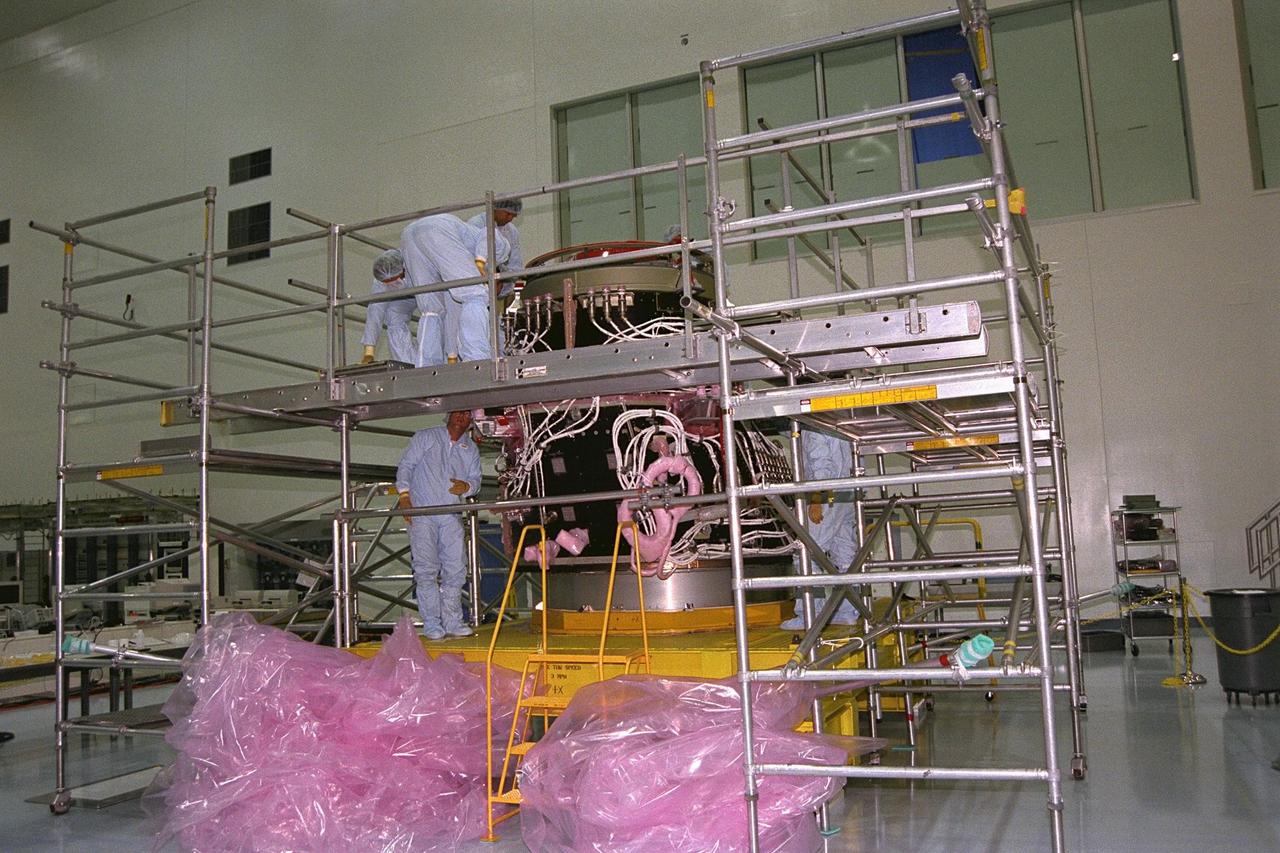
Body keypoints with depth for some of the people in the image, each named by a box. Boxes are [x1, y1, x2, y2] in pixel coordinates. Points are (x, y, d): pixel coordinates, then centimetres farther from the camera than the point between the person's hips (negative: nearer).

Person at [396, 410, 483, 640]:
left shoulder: (471, 449, 15)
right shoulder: (425, 438, 6)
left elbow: (475, 479, 12)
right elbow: (406, 466, 2)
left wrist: (467, 486, -12)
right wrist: (404, 494, -11)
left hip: (451, 515, 4)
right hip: (421, 512, -3)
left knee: (456, 568, 0)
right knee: (426, 569, -7)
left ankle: (452, 621, 9)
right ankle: (431, 624, -3)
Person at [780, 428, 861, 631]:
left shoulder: (812, 427, -10)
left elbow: (822, 465, -18)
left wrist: (816, 501, -20)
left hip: (827, 498, -9)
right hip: (845, 497, 9)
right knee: (844, 556, 10)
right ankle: (848, 612, 13)